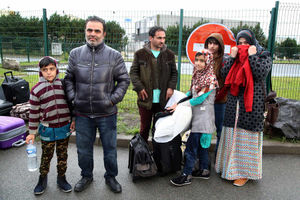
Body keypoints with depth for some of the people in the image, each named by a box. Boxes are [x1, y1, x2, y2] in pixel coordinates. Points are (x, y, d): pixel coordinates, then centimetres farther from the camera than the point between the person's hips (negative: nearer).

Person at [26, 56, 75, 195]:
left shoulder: (64, 85, 0)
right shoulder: (36, 90, -7)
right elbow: (34, 112, -3)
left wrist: (73, 120, 7)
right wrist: (32, 132, 1)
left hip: (64, 128, 2)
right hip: (47, 129, -2)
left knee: (63, 155, 14)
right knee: (46, 156, 13)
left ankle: (61, 178, 32)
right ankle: (42, 179, 34)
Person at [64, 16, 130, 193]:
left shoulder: (114, 56, -3)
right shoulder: (75, 54, 4)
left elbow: (124, 80, 1)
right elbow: (69, 79, 12)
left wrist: (113, 99, -8)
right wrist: (73, 97, -1)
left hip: (107, 113, -2)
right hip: (82, 113, 2)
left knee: (110, 148, 12)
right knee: (83, 149, 17)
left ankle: (111, 177, 35)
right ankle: (86, 176, 40)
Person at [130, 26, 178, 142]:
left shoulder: (169, 55, 7)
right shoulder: (140, 54, 1)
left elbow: (174, 73, 12)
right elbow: (133, 72, 3)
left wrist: (171, 87, -3)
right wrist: (139, 87, -9)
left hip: (163, 99, 2)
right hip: (146, 98, -1)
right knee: (145, 126, 9)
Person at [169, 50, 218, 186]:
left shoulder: (210, 79, -14)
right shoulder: (197, 76, 11)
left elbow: (199, 99, -17)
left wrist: (179, 105, -14)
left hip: (203, 117, -8)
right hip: (197, 115, 8)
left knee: (191, 144, -8)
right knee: (202, 144, 15)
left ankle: (186, 175, 1)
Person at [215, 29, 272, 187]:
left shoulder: (264, 56, 5)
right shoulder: (236, 57, 15)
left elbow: (261, 73, -14)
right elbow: (224, 74, 2)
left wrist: (252, 56, -9)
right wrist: (232, 57, -3)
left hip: (252, 102, -4)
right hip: (234, 101, 4)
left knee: (247, 136, -1)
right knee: (232, 134, 7)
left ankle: (245, 172, 11)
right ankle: (230, 167, 22)